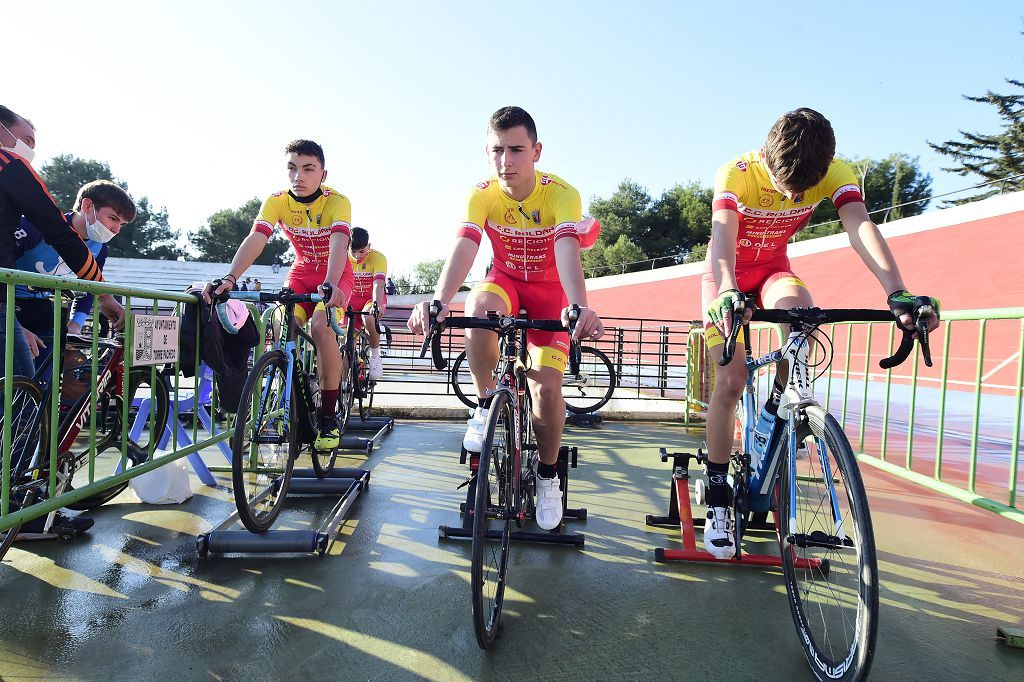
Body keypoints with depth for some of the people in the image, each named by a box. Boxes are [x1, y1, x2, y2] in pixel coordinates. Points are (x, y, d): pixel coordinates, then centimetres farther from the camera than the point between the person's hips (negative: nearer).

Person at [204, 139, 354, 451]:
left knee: (321, 326, -29)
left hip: (336, 275, -3)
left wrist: (330, 284, -59)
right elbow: (254, 240, -26)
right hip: (301, 272, 4)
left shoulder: (337, 202, -23)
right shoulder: (277, 202, -14)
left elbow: (339, 243, -40)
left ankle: (329, 416, -17)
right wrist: (228, 278, -43)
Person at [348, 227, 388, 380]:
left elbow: (378, 284, -33)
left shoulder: (378, 258, -19)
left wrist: (377, 305, -52)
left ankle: (376, 356, -15)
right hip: (351, 300, 3)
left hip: (372, 299, -3)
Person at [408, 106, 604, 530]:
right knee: (479, 307, -36)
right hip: (505, 281, 2)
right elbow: (464, 247, -32)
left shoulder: (561, 194, -23)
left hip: (549, 289, -1)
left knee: (547, 385, -17)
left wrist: (579, 306, -58)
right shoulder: (482, 195, -17)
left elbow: (567, 250, -39)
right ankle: (486, 404, -13)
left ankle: (548, 476, 9)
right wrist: (439, 300, -51)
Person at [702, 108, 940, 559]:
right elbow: (723, 234, -44)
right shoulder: (736, 174, -28)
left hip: (772, 268, 2)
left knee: (799, 309, -34)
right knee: (731, 381, -13)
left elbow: (861, 228, -35)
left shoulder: (835, 174, -20)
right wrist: (728, 292, -64)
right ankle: (717, 503, -2)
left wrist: (899, 294, -51)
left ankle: (774, 411, -6)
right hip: (726, 274, -2)